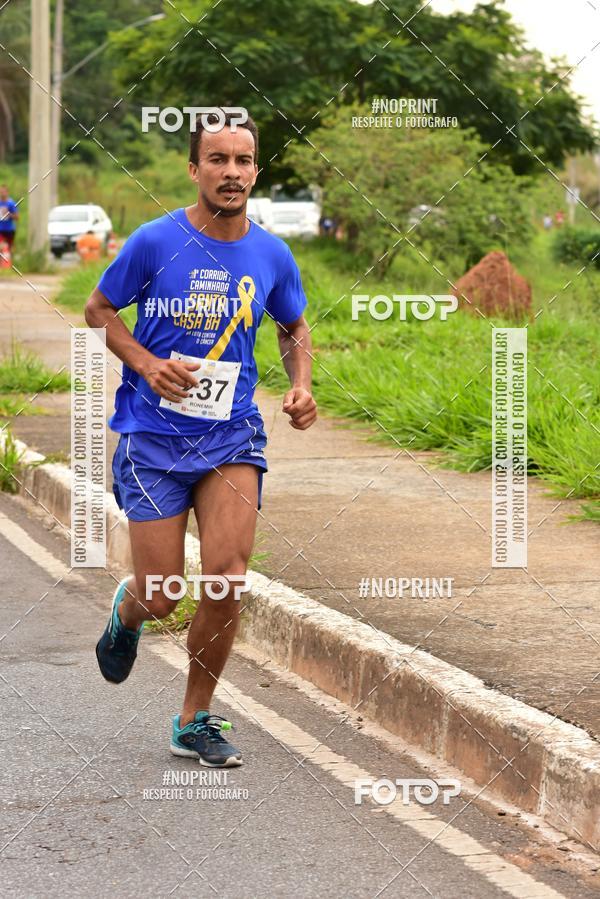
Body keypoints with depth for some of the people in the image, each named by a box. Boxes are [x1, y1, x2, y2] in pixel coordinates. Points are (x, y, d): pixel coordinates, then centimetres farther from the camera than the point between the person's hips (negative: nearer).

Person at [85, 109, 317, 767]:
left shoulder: (271, 256, 1)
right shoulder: (154, 243, -9)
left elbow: (294, 327, 19)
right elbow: (98, 310, 4)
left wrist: (300, 386, 1)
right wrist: (146, 363, -12)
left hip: (232, 434, 2)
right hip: (153, 437, -2)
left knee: (226, 581, -13)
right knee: (162, 600, -1)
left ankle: (195, 720, 8)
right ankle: (126, 610, 39)